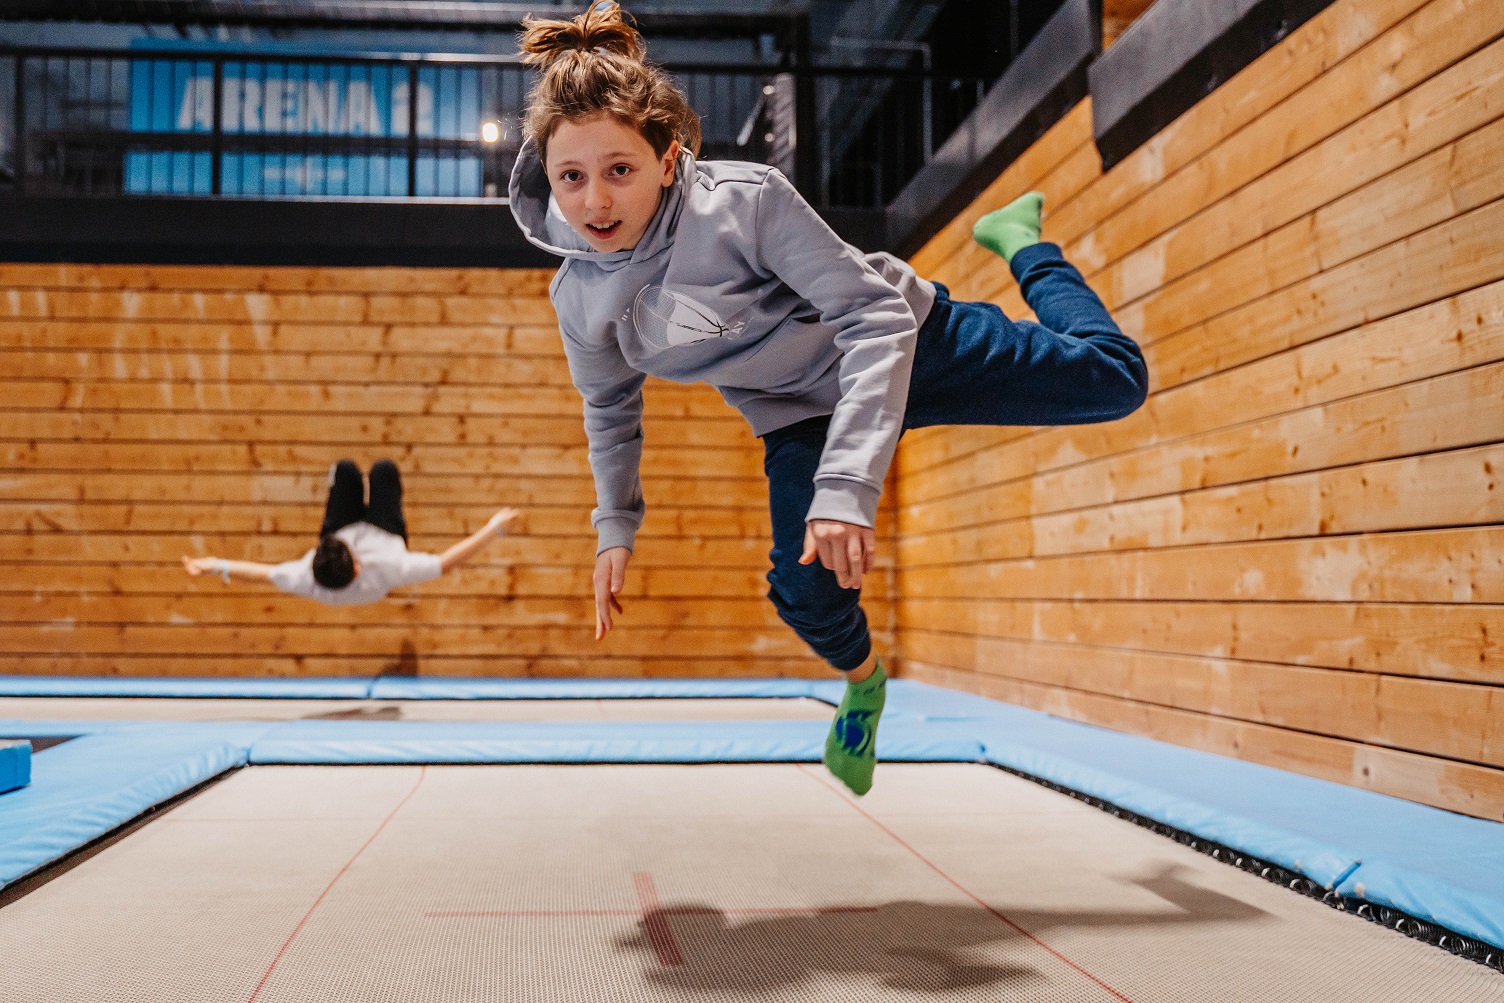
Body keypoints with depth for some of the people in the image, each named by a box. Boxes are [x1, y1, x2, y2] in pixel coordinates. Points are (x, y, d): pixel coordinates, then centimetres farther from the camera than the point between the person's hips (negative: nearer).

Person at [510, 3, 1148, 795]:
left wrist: (848, 482, -38)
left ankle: (1018, 243, 26)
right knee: (809, 594, -15)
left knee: (1113, 378, -4)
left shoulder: (746, 200, -32)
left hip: (908, 344, -2)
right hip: (800, 417, 3)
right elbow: (611, 407, 6)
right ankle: (862, 679, 24)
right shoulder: (579, 300, -16)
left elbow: (877, 317, -30)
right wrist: (616, 524, 9)